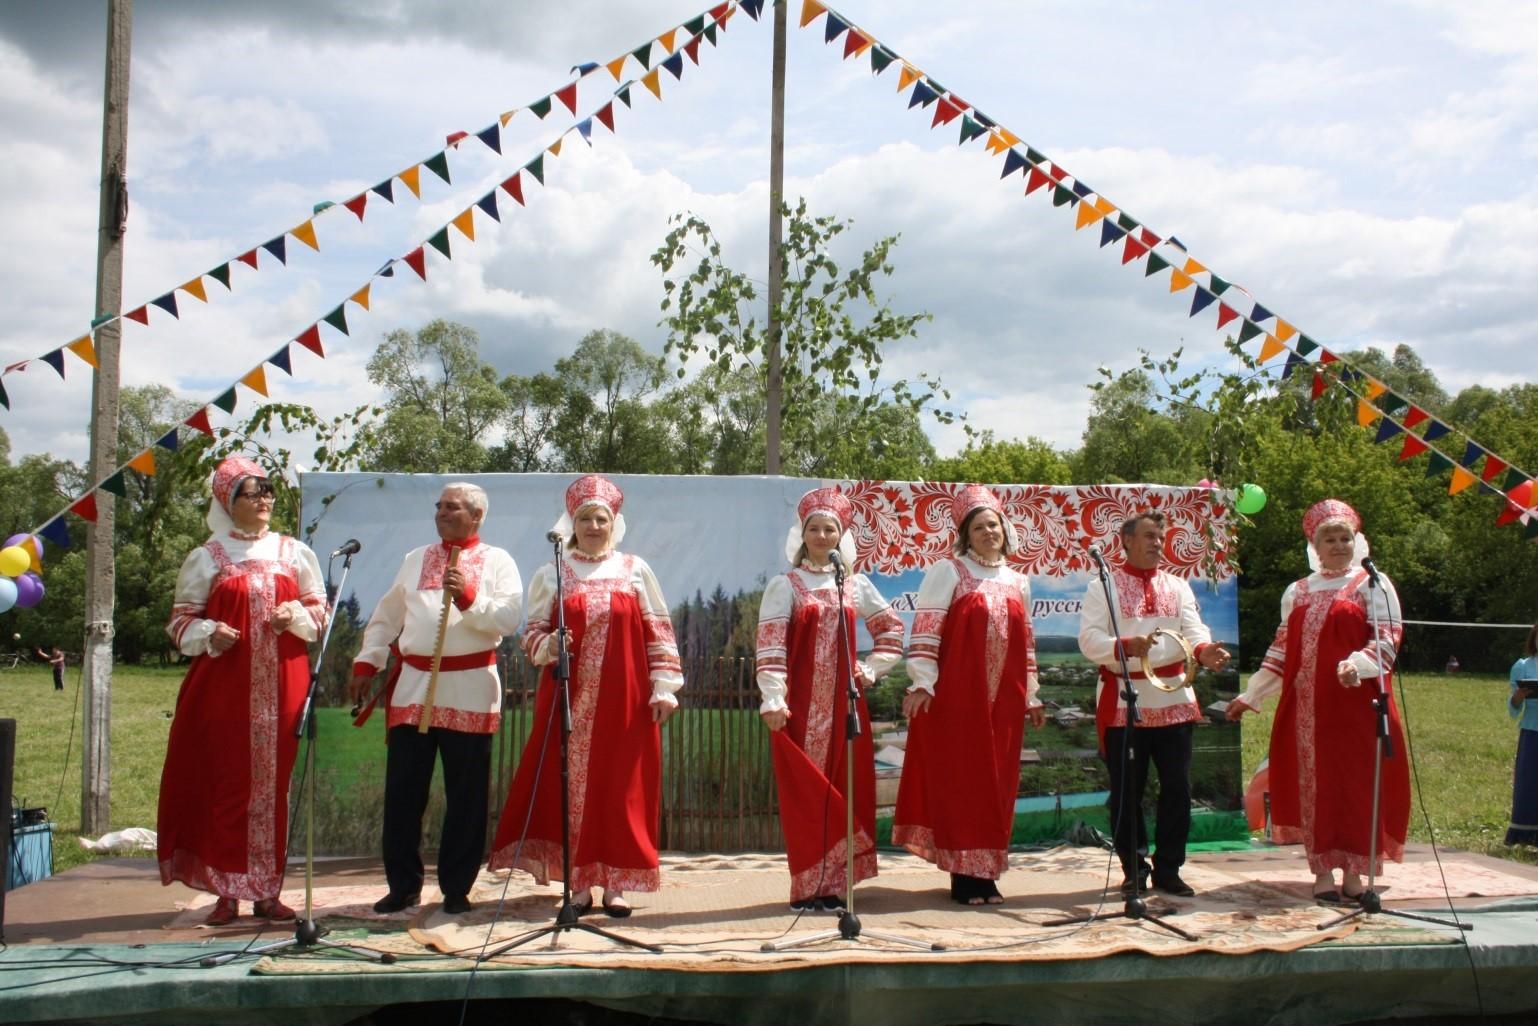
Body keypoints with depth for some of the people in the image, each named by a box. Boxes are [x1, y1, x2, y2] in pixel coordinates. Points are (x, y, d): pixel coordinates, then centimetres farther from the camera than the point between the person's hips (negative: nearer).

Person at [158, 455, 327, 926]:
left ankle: (267, 891, 11)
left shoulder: (294, 553, 10)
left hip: (281, 686, 1)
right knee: (226, 784, -1)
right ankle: (227, 892, 8)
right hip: (225, 687, -1)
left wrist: (296, 615, -7)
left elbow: (320, 611, 14)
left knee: (273, 785, 3)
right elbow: (181, 619, 6)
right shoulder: (207, 557, 5)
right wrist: (209, 634, -13)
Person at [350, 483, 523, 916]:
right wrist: (367, 662, 9)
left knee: (466, 798, 3)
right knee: (403, 792, 5)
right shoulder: (415, 559, 17)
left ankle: (456, 888, 15)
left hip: (469, 692, -3)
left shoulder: (497, 561, 5)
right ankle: (403, 885, 17)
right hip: (412, 687, 3)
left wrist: (468, 595, -19)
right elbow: (386, 616, 17)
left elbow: (509, 618, -8)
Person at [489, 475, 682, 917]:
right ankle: (578, 885, 10)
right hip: (569, 699, 1)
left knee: (620, 788, 1)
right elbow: (532, 631, 8)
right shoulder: (551, 574, 8)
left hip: (624, 700, 0)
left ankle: (615, 884, 10)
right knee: (569, 786, 0)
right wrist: (547, 645, -14)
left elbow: (658, 632, 6)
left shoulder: (635, 570, 8)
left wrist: (663, 687, 0)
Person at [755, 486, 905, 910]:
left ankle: (833, 883, 13)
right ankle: (807, 887, 6)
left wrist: (870, 669, 7)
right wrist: (772, 699, -18)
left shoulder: (857, 585, 10)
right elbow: (770, 644, -9)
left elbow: (892, 630, 20)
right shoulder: (785, 586, 0)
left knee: (845, 788, 4)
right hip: (800, 705, -3)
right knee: (804, 793, -1)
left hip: (843, 704, 3)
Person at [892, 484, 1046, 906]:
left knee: (996, 784, 7)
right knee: (959, 782, -1)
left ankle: (986, 873, 16)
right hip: (956, 697, -5)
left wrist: (1032, 697, 16)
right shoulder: (947, 572, -1)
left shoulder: (1017, 582, 15)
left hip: (1003, 701, 5)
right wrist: (922, 683, -15)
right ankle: (964, 875, 5)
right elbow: (924, 631, -7)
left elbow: (1026, 645, 18)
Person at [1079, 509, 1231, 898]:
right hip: (1123, 702, -3)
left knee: (1177, 789, 3)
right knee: (1126, 792, 2)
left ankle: (1167, 870, 14)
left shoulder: (1178, 587, 14)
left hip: (1172, 701, 3)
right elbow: (1089, 639, -8)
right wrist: (1125, 646, -28)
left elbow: (1193, 630, -2)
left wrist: (1204, 651, -25)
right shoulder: (1103, 586, 3)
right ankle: (1134, 870, 15)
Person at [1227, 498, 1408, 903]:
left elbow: (1387, 640, -6)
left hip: (1356, 704, -3)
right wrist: (1250, 695, 14)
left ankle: (1354, 870, 7)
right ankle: (1323, 870, 8)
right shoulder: (1297, 592, 16)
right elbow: (1281, 650, 17)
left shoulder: (1373, 585, 5)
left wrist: (1357, 663, -25)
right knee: (1314, 784, 2)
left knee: (1356, 782, -2)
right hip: (1308, 708, 3)